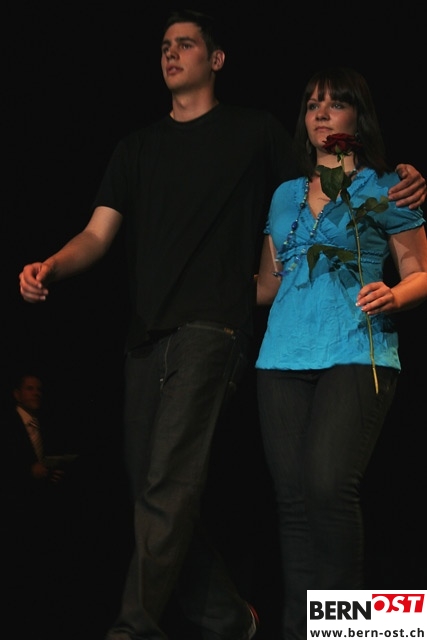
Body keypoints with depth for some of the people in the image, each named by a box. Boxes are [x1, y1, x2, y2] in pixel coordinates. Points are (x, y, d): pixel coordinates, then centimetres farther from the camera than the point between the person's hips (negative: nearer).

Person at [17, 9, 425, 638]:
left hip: (213, 326, -6)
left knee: (170, 484, -16)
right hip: (147, 335, 6)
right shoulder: (140, 146, 20)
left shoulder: (256, 132, 9)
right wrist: (51, 267, -9)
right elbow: (99, 233, 13)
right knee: (149, 486, 6)